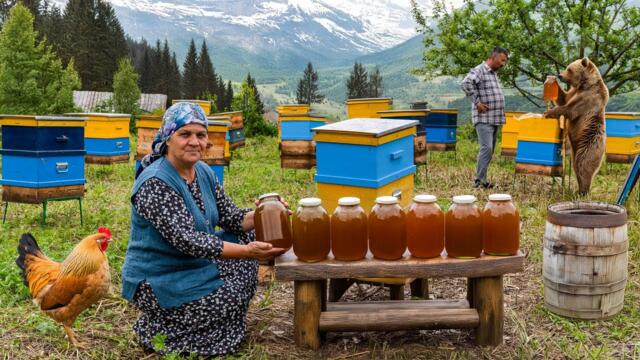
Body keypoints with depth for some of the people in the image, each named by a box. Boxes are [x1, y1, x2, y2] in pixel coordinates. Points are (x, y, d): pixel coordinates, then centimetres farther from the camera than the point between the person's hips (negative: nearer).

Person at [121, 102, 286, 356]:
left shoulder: (204, 172, 1)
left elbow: (231, 217, 3)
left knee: (248, 235, 2)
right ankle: (156, 329, 3)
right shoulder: (155, 183, -25)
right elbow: (187, 241, -31)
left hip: (195, 265, 8)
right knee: (232, 299, -16)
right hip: (158, 280, -8)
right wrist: (247, 252, -37)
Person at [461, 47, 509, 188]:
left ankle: (482, 178, 16)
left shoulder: (494, 73, 19)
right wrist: (477, 102, -23)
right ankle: (479, 181, -12)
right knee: (486, 148, -15)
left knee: (490, 150, 10)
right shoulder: (479, 70, -11)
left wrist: (500, 111, 18)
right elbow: (466, 83, -28)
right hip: (484, 118, -9)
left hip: (495, 118, 9)